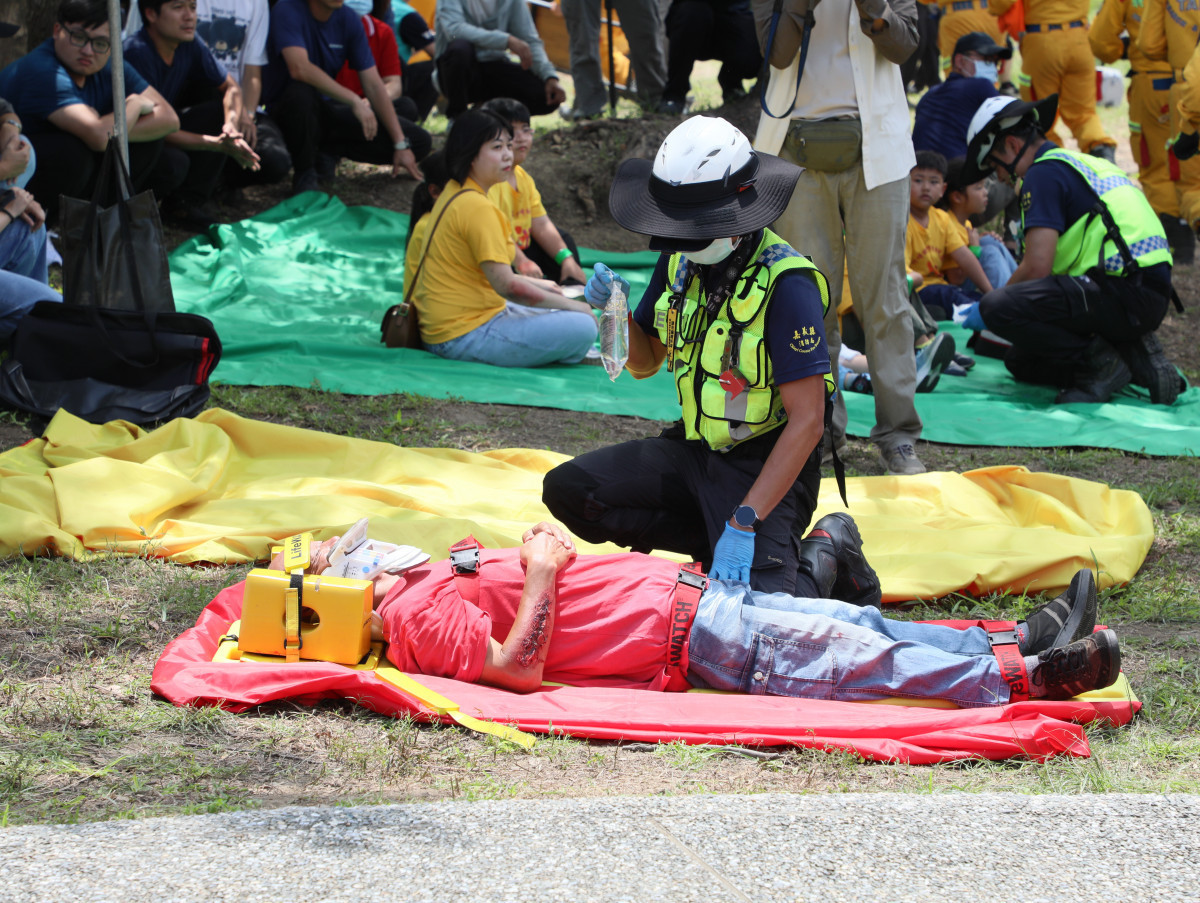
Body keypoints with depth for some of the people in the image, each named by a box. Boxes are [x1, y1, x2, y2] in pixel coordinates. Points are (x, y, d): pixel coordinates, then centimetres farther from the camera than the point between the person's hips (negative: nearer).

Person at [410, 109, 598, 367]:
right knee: (581, 329, -18)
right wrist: (572, 306, -12)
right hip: (465, 336, -11)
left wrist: (538, 285, 22)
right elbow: (506, 285, -22)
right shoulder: (477, 207, -20)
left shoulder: (453, 193, 11)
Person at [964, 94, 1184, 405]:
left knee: (997, 307, -22)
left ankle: (1101, 360, -13)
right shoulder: (1085, 164, 26)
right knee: (1021, 362, 18)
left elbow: (1037, 267, -14)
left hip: (1122, 295, -10)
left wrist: (988, 310, 2)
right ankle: (1132, 353, 7)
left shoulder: (1044, 173, -6)